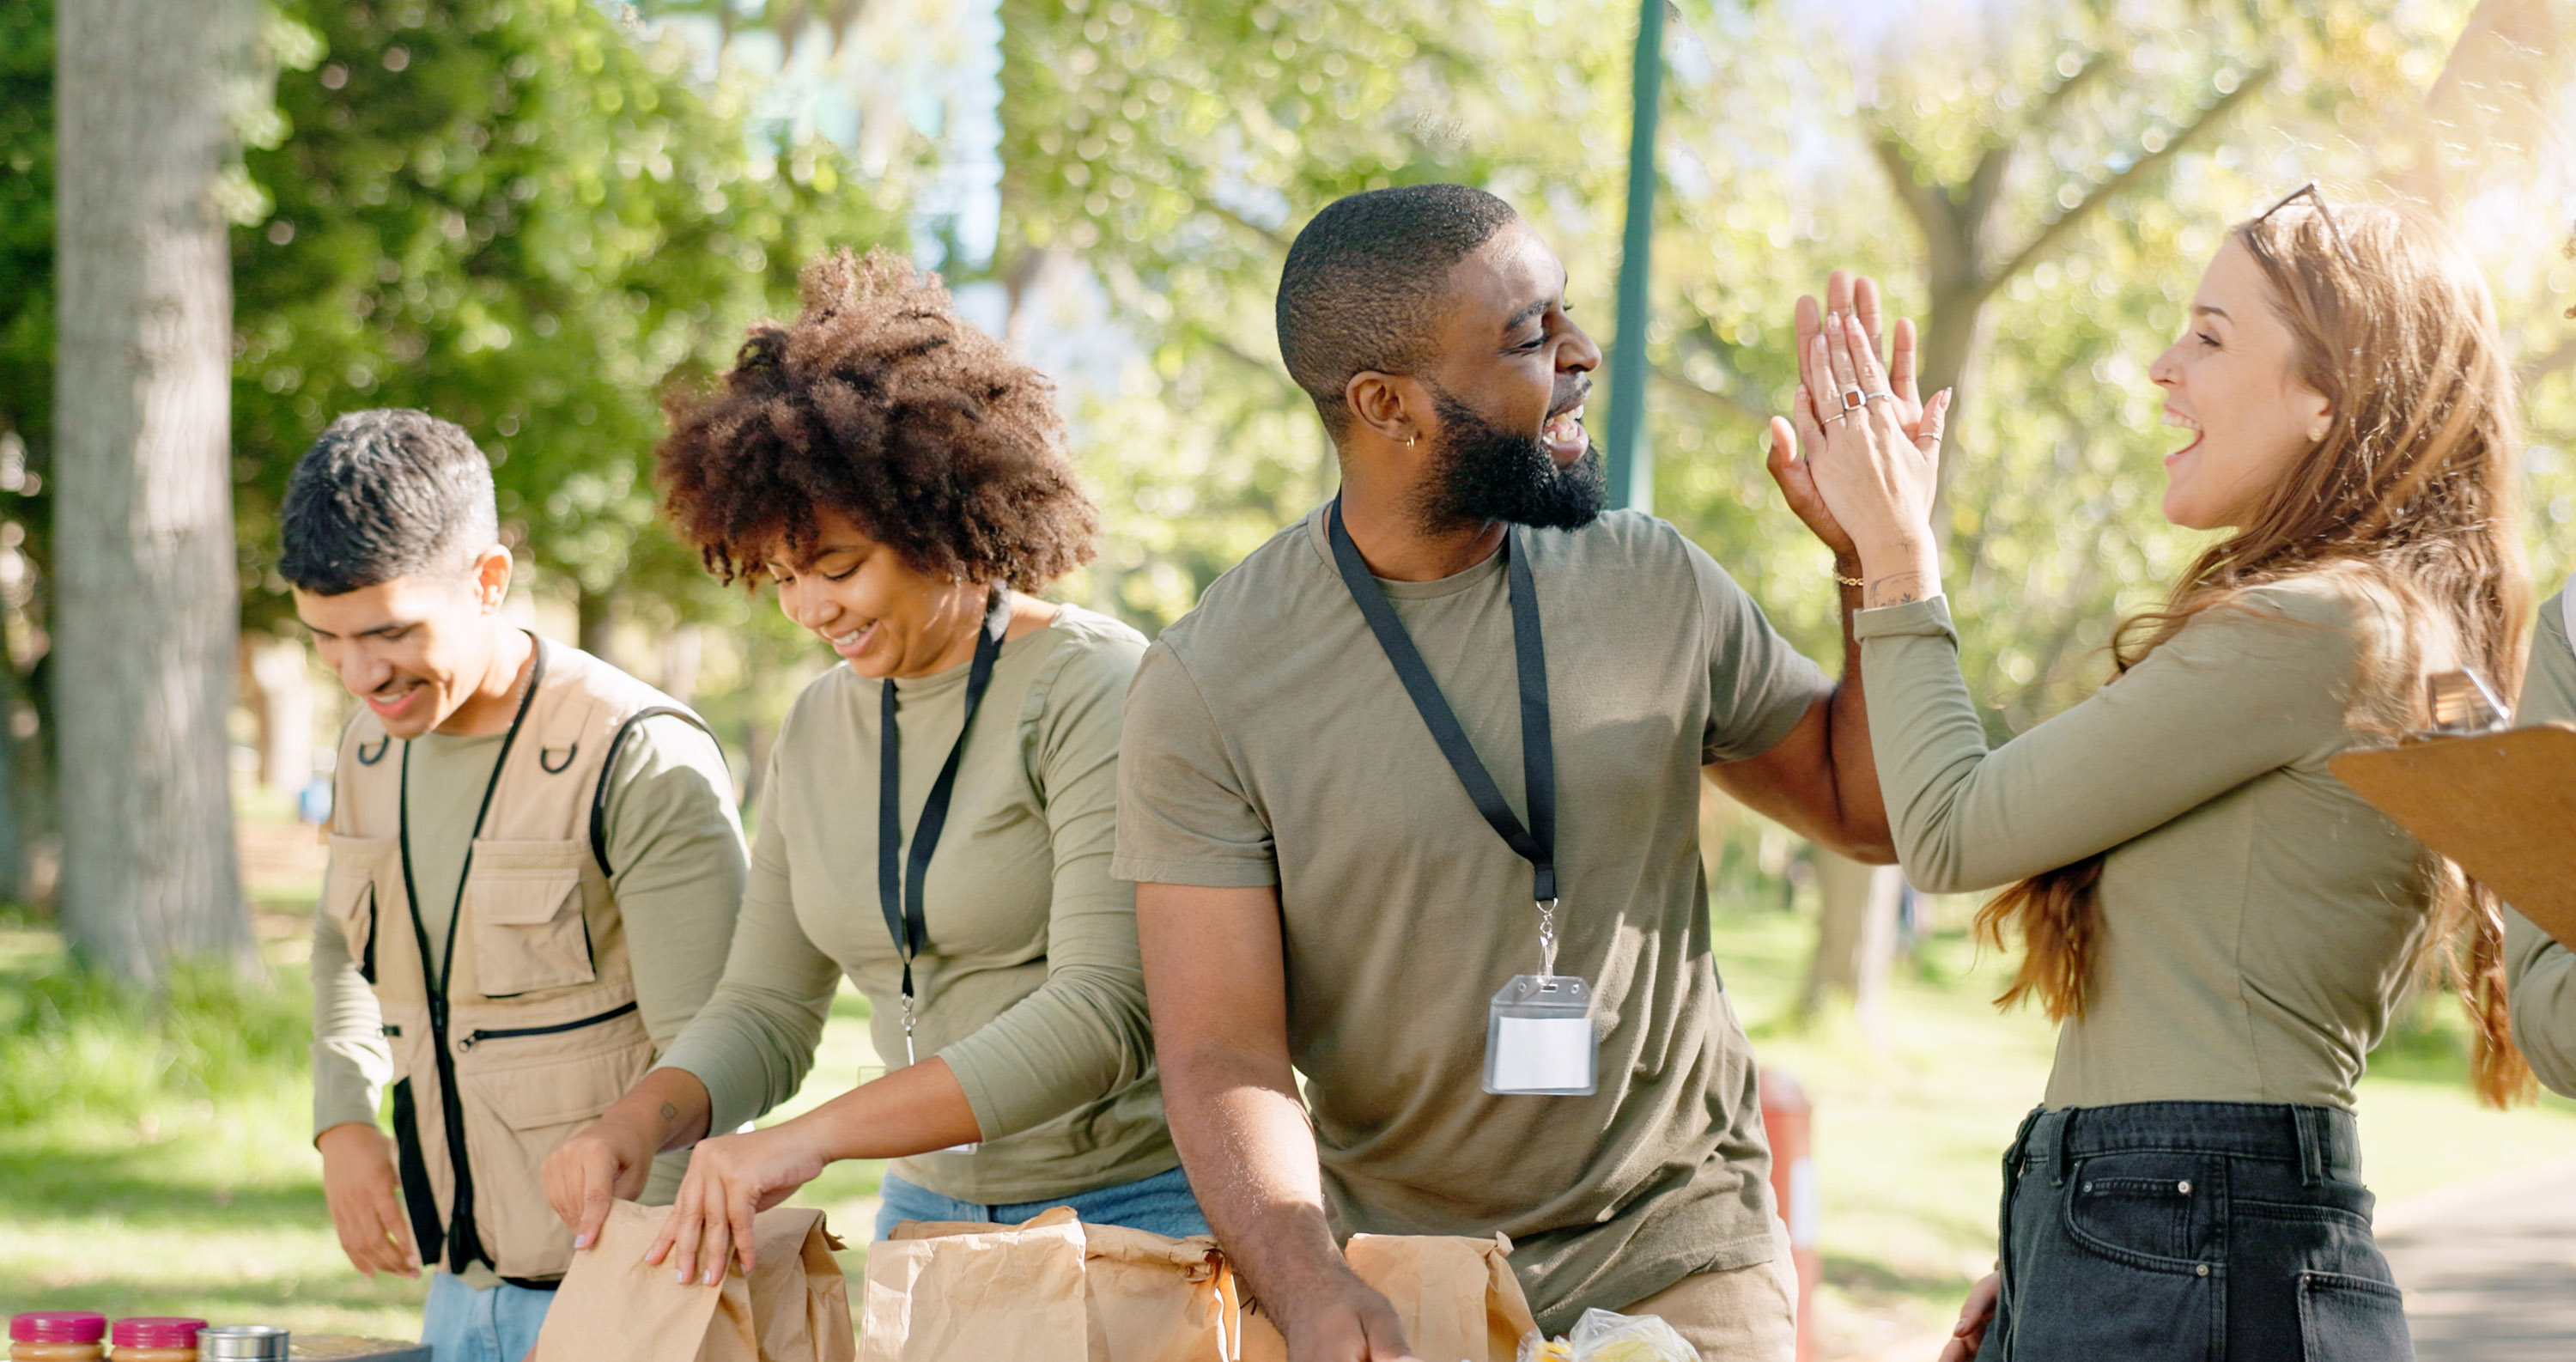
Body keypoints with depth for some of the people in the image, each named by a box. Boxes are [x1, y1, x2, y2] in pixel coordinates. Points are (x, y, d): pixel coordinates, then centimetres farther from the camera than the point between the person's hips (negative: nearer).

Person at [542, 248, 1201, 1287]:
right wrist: (641, 1121, -11)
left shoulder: (1092, 693, -14)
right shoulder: (819, 730, 9)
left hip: (1135, 1209, -6)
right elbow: (766, 1009, 12)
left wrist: (808, 1139, -31)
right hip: (928, 1211, 6)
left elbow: (1101, 1014, -24)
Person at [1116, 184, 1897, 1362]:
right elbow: (1224, 1059, -15)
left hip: (1670, 1246, 2)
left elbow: (1865, 805, 12)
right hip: (1390, 1264, -2)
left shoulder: (1651, 588, -1)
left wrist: (1875, 559, -2)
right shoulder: (1208, 682, -11)